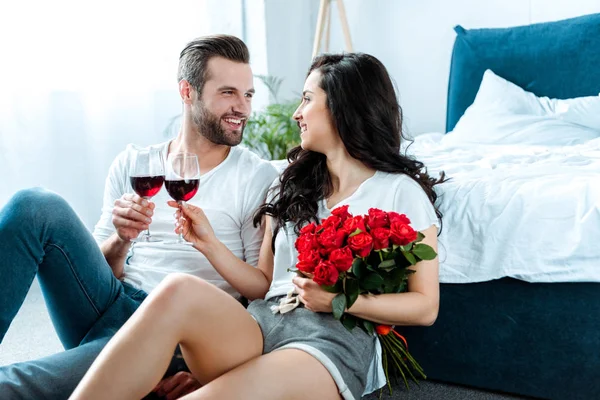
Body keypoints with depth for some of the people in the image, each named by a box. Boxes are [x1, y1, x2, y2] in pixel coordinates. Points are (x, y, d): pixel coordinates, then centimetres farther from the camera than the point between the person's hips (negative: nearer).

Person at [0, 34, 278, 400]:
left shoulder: (259, 178, 1)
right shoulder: (134, 164, 12)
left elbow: (262, 294, -2)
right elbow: (102, 269, 13)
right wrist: (121, 239, -11)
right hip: (112, 308, 5)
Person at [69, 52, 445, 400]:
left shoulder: (400, 190, 6)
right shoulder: (291, 185, 21)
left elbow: (425, 306, 2)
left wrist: (338, 300, -10)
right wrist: (210, 245, 3)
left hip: (335, 339, -4)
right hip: (259, 324, 5)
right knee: (177, 291, -30)